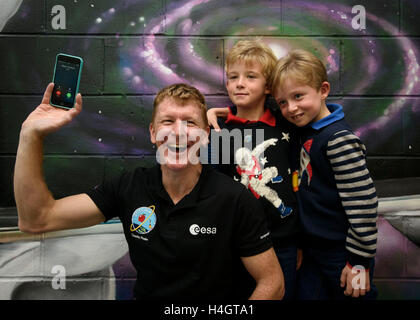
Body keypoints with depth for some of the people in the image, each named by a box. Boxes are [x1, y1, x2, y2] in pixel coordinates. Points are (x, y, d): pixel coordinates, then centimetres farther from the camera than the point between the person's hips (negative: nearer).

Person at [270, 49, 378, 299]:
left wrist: (360, 260, -16)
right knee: (308, 295, 18)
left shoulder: (339, 140, -21)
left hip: (341, 257, -8)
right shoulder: (304, 130, 3)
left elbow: (362, 203, -21)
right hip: (313, 250, 8)